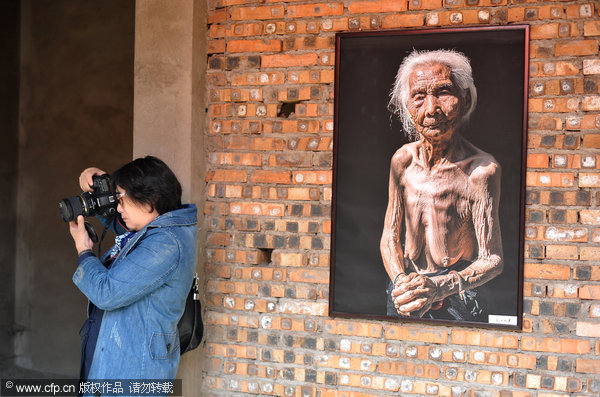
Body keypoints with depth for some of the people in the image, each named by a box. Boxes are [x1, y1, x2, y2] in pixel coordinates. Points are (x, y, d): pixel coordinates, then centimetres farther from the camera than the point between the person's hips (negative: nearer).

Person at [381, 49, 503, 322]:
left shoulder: (481, 170, -20)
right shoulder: (402, 161, -6)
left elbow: (492, 260, -18)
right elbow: (389, 238, 0)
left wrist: (438, 288, -34)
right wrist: (400, 281, -19)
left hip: (458, 304, -3)